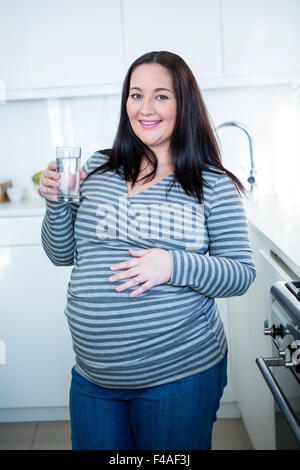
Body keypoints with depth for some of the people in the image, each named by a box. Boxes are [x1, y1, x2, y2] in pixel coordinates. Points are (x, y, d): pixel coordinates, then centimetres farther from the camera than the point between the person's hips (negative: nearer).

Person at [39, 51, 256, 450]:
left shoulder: (214, 185, -7)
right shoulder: (97, 169, 3)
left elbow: (242, 274, -6)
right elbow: (62, 255, 9)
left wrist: (175, 266, -22)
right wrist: (57, 204, -9)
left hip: (179, 376, -3)